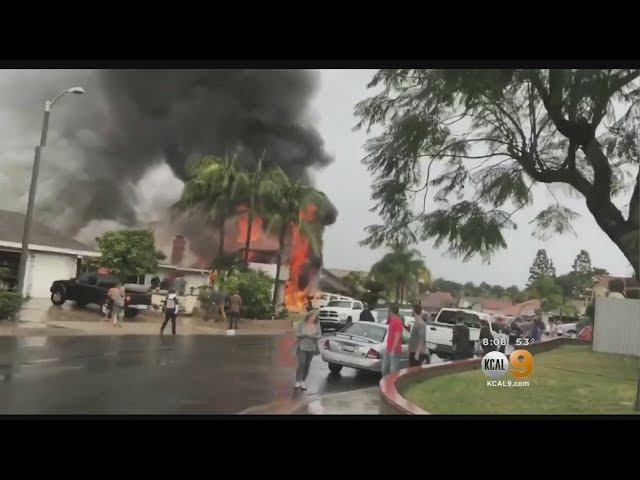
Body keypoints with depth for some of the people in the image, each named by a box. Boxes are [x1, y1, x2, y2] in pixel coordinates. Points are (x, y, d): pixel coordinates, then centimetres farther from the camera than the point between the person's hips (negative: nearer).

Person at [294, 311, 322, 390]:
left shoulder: (317, 325, -2)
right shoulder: (302, 324, -7)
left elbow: (320, 336, -3)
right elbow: (297, 334, -7)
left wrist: (313, 336, -23)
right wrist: (306, 334, -21)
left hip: (311, 348, 3)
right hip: (301, 347, -2)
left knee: (307, 365, 9)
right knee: (301, 364, -13)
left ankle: (303, 381, 23)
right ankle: (298, 381, -5)